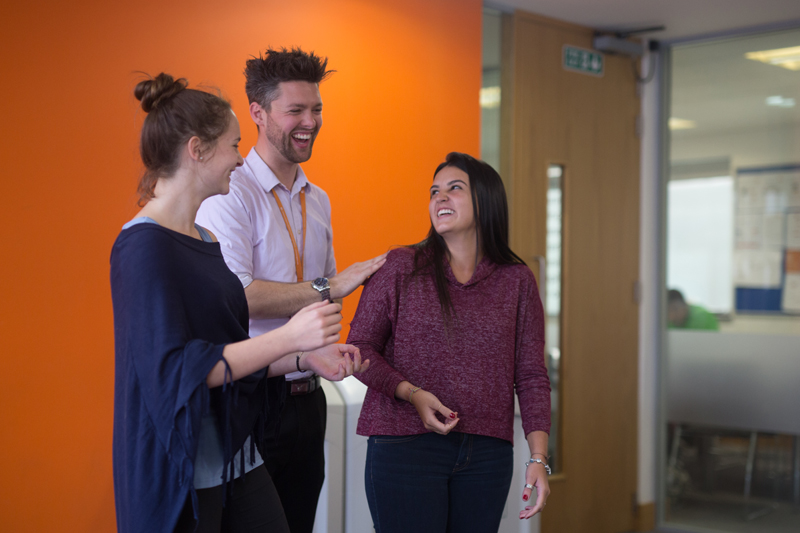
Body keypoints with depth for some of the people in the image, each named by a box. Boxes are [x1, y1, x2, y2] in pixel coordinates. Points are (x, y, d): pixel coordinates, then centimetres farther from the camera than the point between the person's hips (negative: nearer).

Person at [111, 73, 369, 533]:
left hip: (237, 457, 8)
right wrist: (288, 337, -26)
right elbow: (173, 366, -23)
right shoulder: (144, 247, -15)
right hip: (178, 473, -8)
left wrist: (306, 358, 6)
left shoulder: (204, 241, 13)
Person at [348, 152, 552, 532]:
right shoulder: (401, 268, 2)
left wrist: (539, 458, -2)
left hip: (486, 455, 2)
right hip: (405, 446, -2)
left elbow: (530, 376, 6)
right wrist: (412, 394, -12)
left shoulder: (517, 282, 6)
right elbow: (360, 347, 3)